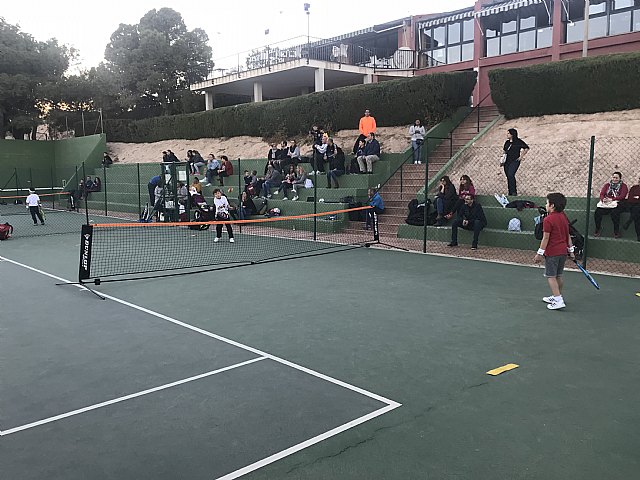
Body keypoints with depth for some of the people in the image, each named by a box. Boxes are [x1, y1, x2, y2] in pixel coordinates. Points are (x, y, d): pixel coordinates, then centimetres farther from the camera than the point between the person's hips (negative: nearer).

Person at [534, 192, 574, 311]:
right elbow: (568, 235, 14)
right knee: (558, 276, 18)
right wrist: (570, 250, 21)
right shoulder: (564, 217, 9)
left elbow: (546, 238, -16)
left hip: (552, 252, -8)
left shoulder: (548, 220, -16)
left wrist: (539, 253, -11)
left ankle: (558, 301, -8)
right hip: (563, 251, 8)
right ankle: (557, 297, 29)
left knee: (551, 277, -3)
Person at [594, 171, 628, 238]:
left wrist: (611, 199, -16)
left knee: (614, 212, -36)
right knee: (597, 212, -26)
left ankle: (616, 231, -22)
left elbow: (622, 196, -3)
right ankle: (597, 229, -10)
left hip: (617, 203, -3)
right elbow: (602, 194, 11)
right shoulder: (607, 185, 22)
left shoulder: (623, 186, 11)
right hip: (605, 203, 3)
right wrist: (603, 199, -13)